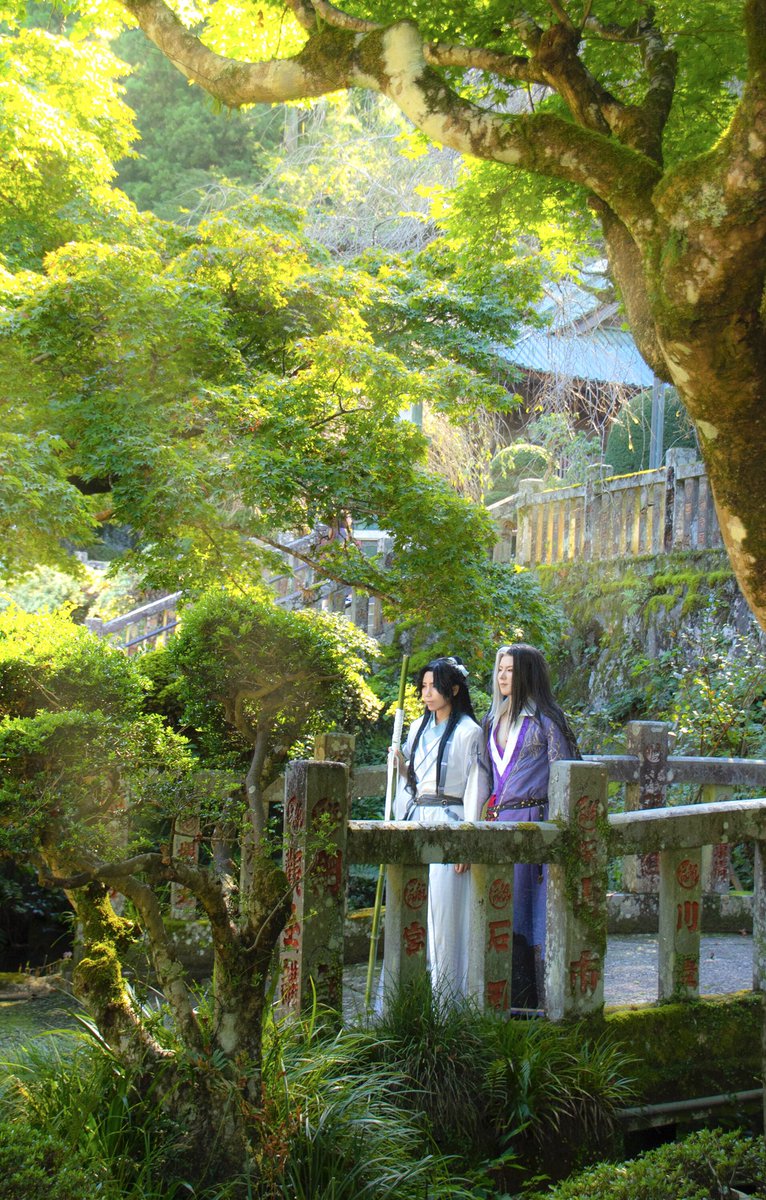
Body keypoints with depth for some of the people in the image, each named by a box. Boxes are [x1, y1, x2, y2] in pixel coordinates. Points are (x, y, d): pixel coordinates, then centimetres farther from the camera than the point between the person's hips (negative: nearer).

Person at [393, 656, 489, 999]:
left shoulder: (468, 732, -4)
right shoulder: (418, 728, 15)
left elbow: (476, 788, -7)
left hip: (449, 822, -6)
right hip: (417, 822, 6)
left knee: (445, 906, -5)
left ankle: (446, 991, 1)